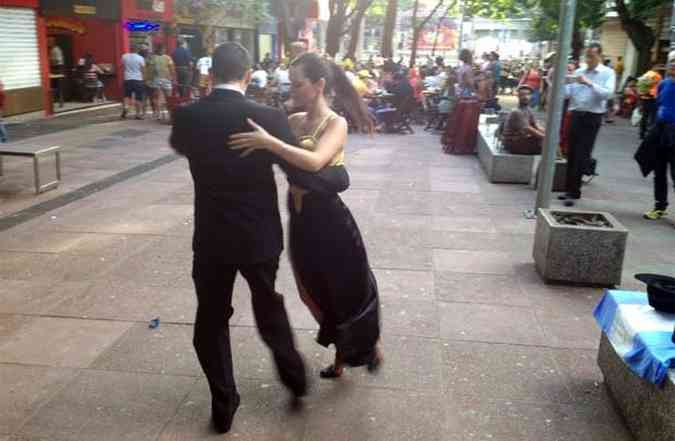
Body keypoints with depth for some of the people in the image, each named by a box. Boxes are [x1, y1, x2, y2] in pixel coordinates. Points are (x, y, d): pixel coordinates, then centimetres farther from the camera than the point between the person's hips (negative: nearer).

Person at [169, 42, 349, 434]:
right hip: (260, 236, 0)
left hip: (212, 238, 1)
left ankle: (224, 405, 27)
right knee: (269, 308, 23)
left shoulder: (187, 116, -8)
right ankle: (295, 377, 41)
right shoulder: (268, 118, -16)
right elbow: (302, 175, -14)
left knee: (211, 320, 17)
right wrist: (341, 179, 4)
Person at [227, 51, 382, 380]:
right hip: (301, 220, 7)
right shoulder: (294, 121, 5)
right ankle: (342, 356, 41)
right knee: (317, 293, 18)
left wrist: (269, 142, -35)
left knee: (347, 290, 11)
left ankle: (369, 344, 41)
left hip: (329, 221, -7)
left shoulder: (335, 124, -15)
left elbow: (315, 161, -33)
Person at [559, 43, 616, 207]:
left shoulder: (608, 73, 0)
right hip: (576, 115, 5)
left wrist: (589, 83, -23)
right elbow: (568, 94, 5)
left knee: (582, 156, -7)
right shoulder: (578, 72, 12)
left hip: (592, 117, -5)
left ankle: (574, 192, -3)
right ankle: (570, 189, 17)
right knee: (571, 154, 7)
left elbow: (607, 93, -15)